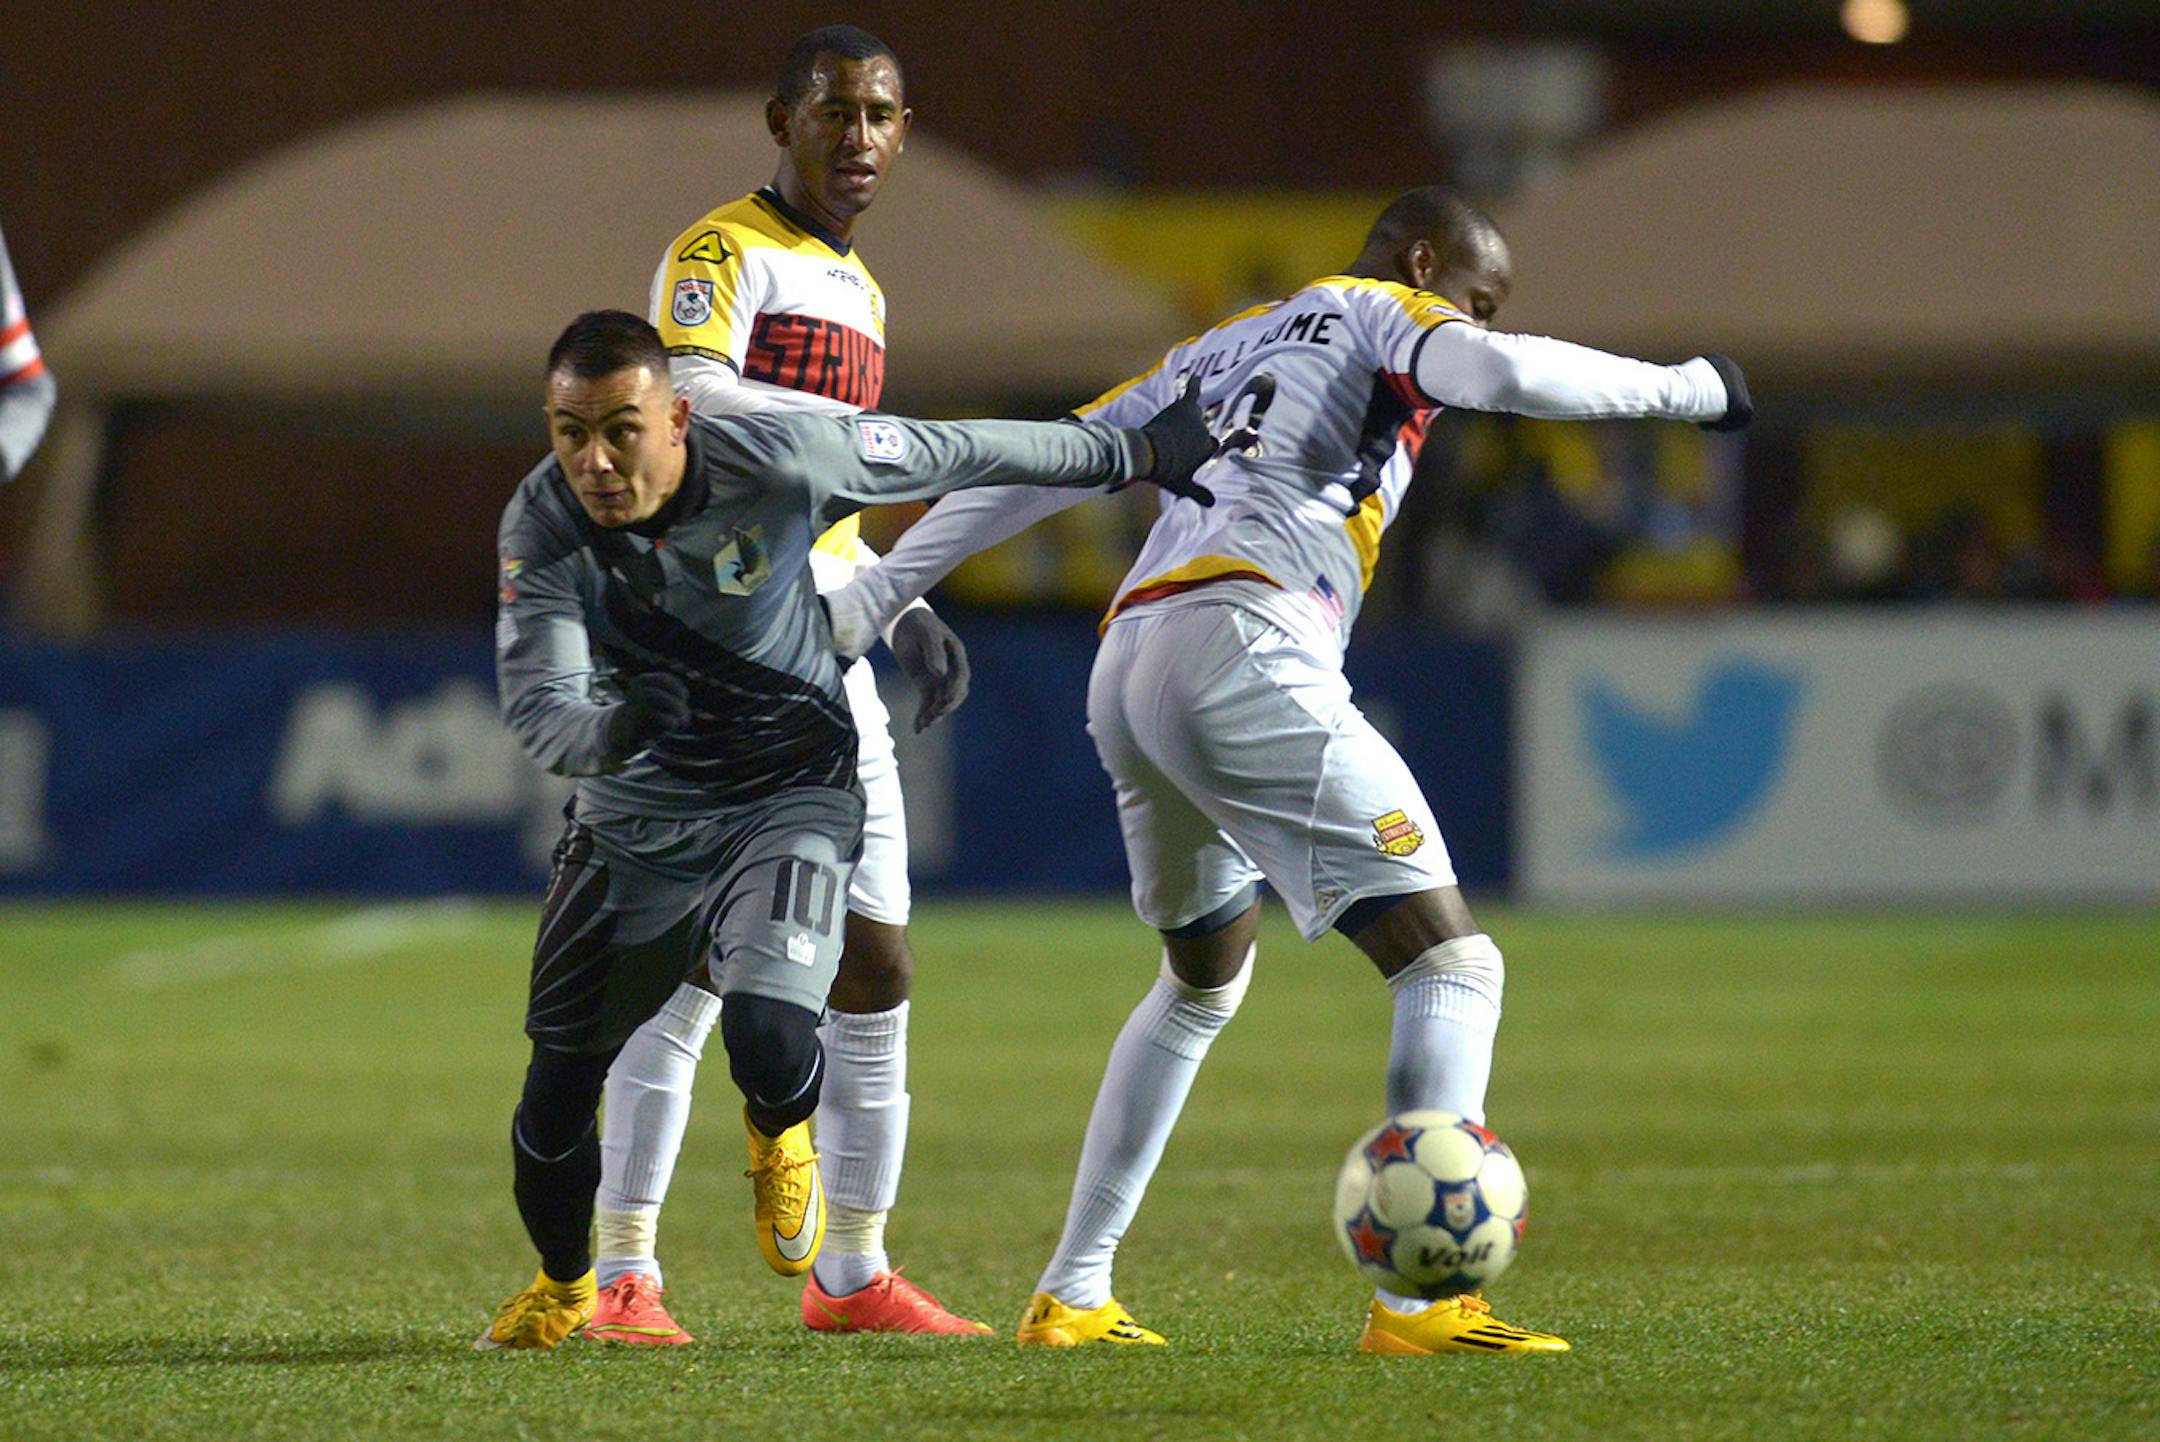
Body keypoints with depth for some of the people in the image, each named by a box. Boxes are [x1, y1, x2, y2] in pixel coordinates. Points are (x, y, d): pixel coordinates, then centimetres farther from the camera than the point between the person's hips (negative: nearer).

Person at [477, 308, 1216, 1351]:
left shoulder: (775, 465, -24)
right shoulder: (543, 524, -18)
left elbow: (962, 454, -10)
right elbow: (536, 702, -26)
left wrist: (1136, 453, 1)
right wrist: (608, 733, -50)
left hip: (787, 792, -3)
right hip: (636, 813, 3)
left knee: (767, 1039, -27)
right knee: (558, 1084, 4)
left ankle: (779, 1140, 14)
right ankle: (562, 1284, 37)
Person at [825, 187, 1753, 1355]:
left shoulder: (1220, 349, 32)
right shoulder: (1381, 315, 12)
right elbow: (1509, 374, -10)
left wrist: (869, 601, 32)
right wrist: (1683, 387, 3)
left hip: (1125, 669, 8)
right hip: (1242, 650, -8)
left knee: (1203, 979, 29)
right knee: (1450, 963, -9)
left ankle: (1070, 1294, 28)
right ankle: (1420, 1295, -25)